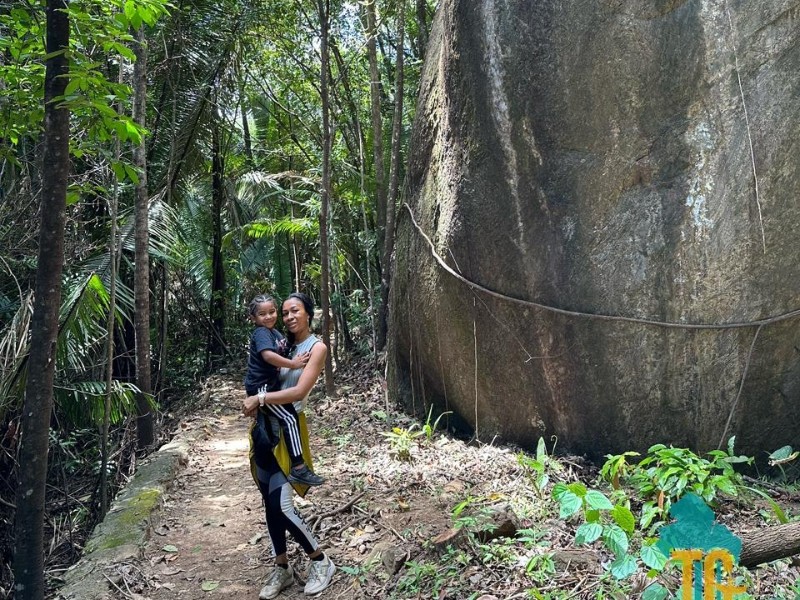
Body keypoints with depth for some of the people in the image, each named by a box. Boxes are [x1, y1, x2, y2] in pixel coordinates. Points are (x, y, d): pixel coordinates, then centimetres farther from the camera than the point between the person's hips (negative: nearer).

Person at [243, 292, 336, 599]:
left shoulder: (317, 347, -7)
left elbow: (299, 391, -16)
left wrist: (260, 398, -13)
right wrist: (253, 399, -3)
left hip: (287, 430, -6)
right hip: (264, 427, 6)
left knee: (281, 504, -9)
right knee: (269, 501, 10)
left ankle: (321, 562, 12)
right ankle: (282, 568, 26)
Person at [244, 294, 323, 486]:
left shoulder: (275, 332, 12)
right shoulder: (261, 333, -17)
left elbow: (282, 354, 21)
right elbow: (268, 355, -35)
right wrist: (293, 364, -31)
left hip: (271, 384, 10)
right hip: (261, 387, -10)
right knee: (289, 419, -15)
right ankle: (298, 468, -16)